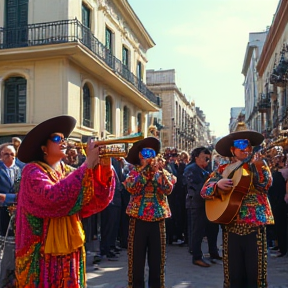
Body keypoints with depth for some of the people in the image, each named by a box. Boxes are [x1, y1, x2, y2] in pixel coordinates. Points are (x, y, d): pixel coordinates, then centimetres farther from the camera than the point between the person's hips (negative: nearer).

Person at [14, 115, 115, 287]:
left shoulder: (68, 172, 8)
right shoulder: (33, 171, -9)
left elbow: (99, 200, -3)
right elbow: (52, 197, -30)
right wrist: (88, 165, -26)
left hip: (71, 249, 6)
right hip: (43, 252, -5)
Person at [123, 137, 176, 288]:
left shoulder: (162, 172, 7)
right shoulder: (134, 171, 2)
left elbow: (168, 189, -10)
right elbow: (131, 188, -17)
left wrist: (157, 171, -18)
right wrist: (145, 169, -17)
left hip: (157, 219, 2)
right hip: (138, 219, -2)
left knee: (156, 256, 8)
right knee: (137, 255, 3)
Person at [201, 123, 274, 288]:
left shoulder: (260, 165, 5)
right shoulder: (223, 170, 10)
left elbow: (266, 184, -14)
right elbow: (204, 191, 7)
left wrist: (258, 166, -29)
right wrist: (218, 185, -12)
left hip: (255, 223, -2)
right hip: (231, 223, 2)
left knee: (255, 271, 2)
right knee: (234, 273, 9)